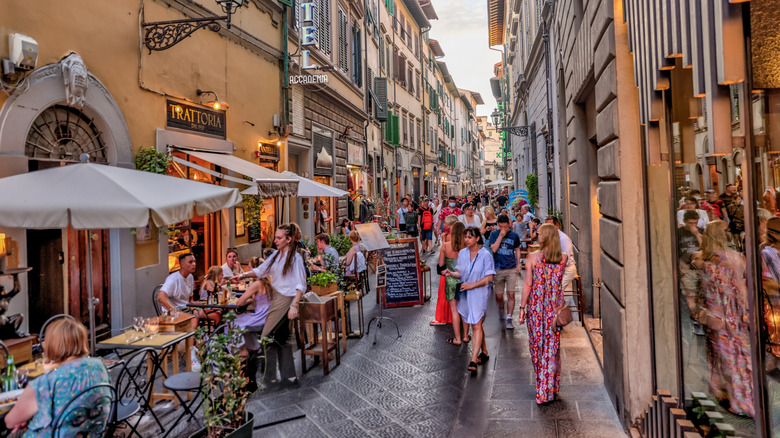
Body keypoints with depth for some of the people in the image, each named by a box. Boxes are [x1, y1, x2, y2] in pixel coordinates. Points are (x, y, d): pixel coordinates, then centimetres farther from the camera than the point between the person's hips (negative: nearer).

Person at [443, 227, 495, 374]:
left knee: (476, 325, -12)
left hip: (479, 293, -5)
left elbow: (489, 278, -10)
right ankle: (484, 353, 32)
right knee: (476, 324, 15)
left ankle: (473, 360, -12)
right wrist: (451, 273, -10)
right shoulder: (462, 253, 7)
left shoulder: (485, 255, -9)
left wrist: (471, 285, -16)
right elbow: (461, 273, 11)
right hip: (465, 294, 5)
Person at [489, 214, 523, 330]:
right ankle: (501, 310, 37)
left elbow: (517, 250, 16)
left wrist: (518, 265, 8)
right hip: (498, 269, 0)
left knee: (511, 294, -8)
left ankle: (509, 319, -3)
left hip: (511, 269, 0)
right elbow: (493, 249, -10)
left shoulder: (514, 235, 5)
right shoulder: (494, 234, 1)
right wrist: (501, 236, -16)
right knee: (499, 296, 7)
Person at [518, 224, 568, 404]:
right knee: (553, 345, 12)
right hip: (555, 307, 2)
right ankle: (552, 387, 22)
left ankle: (542, 389, 19)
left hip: (536, 306, -2)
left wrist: (522, 308, -4)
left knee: (537, 344, 10)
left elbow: (528, 284, -10)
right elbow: (560, 281, 12)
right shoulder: (563, 258, -2)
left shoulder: (532, 257, -10)